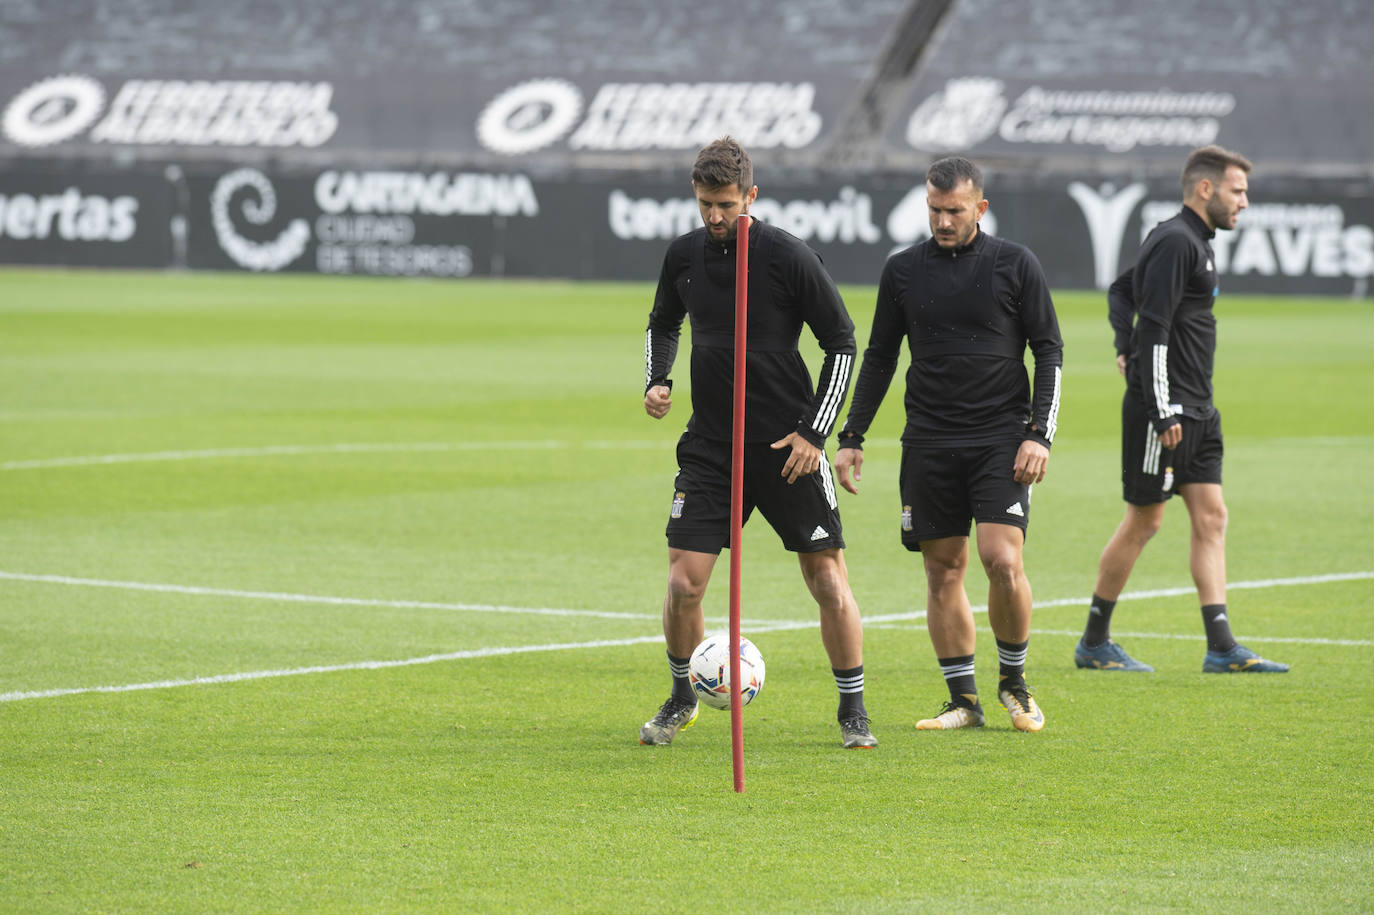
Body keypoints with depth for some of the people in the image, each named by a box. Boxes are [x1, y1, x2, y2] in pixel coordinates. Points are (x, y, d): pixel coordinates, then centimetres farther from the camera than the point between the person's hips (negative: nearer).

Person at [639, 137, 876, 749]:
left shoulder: (788, 257, -11)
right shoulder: (683, 256, 3)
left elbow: (841, 343, -4)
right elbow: (663, 325, 22)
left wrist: (814, 431, -9)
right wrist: (656, 382, 3)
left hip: (787, 445, -3)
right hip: (708, 442, 3)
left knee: (827, 577, -3)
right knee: (684, 581, -6)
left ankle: (853, 712, 10)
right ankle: (682, 699, 17)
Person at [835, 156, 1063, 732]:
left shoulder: (1016, 265, 1)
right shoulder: (903, 270, 7)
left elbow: (1048, 350, 3)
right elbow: (879, 357, 15)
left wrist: (1039, 435, -7)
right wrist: (851, 438, 10)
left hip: (1001, 436, -3)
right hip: (929, 441, 3)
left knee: (1003, 560, -15)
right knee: (943, 571, 2)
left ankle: (1014, 680, 7)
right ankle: (963, 700, 10)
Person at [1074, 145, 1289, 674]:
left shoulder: (1192, 242, 17)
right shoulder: (1175, 242, -14)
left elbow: (1120, 292, 29)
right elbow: (1155, 327, -20)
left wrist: (1125, 347, 15)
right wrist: (1162, 411, -23)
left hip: (1196, 409, 10)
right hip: (1164, 406, -10)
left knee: (1211, 517, 3)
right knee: (1144, 520, -2)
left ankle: (1221, 648, 0)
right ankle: (1094, 643, 8)